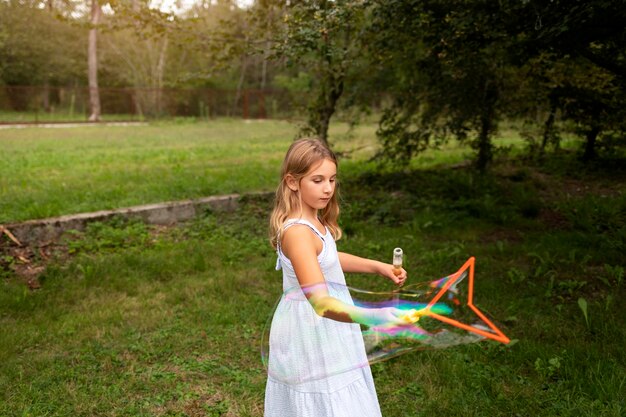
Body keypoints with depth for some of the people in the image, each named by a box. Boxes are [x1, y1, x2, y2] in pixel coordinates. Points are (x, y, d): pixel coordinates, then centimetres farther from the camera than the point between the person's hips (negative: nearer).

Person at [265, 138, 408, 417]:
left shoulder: (312, 220, 1)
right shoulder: (298, 232, -29)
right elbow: (320, 302, -38)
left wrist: (378, 267, 12)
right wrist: (372, 316, -51)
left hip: (322, 330, 9)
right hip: (310, 334, -9)